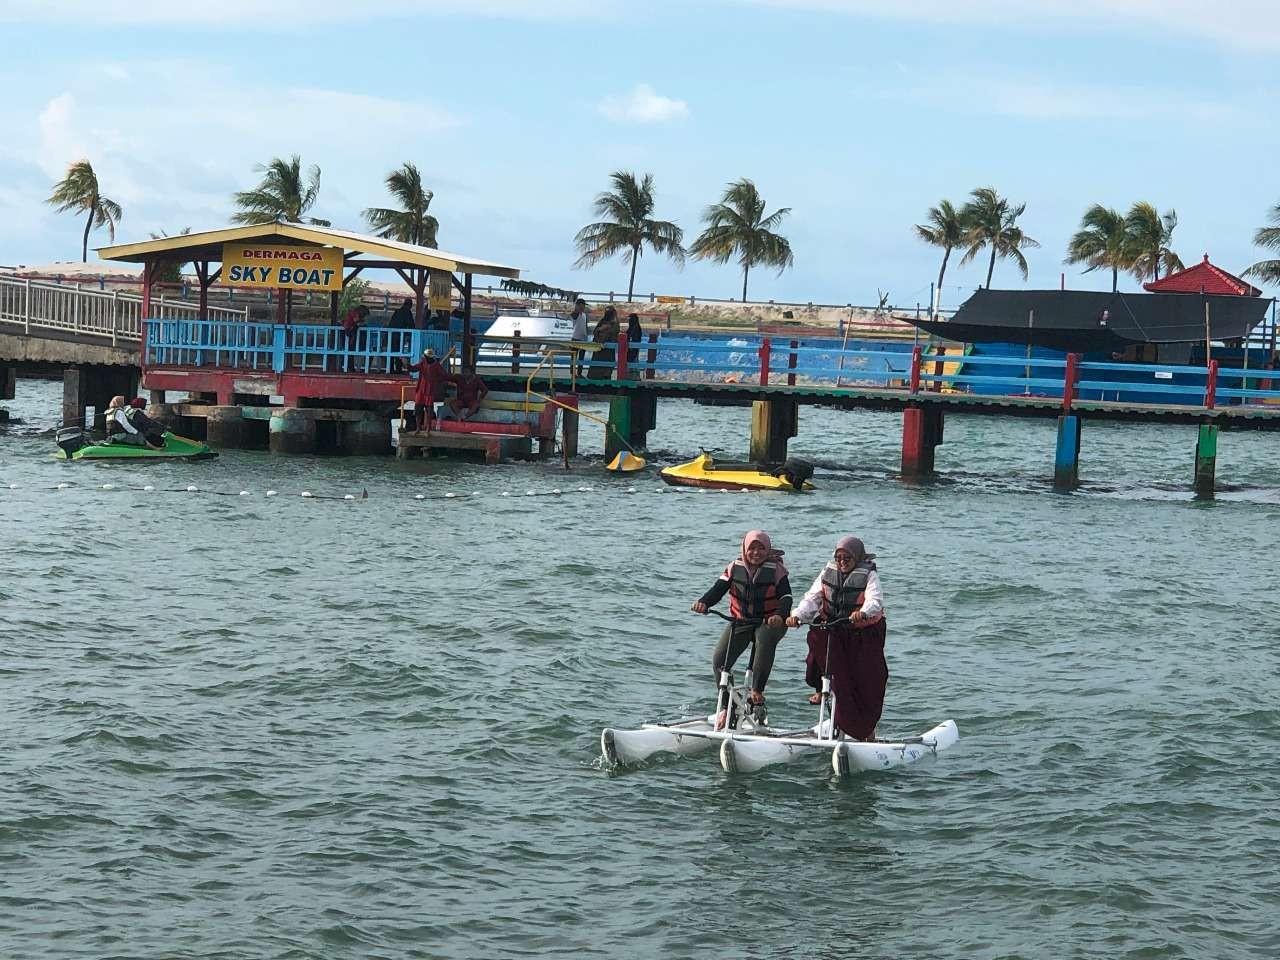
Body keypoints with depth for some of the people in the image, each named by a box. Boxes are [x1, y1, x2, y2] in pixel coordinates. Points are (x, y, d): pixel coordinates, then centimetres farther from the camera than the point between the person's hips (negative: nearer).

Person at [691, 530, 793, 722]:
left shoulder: (776, 569, -8)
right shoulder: (735, 567, -1)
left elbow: (786, 596, -18)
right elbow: (719, 588, -10)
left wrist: (780, 615, -40)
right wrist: (703, 602, -32)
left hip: (769, 622, -3)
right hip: (741, 620, 3)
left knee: (765, 640, -39)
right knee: (719, 659, -13)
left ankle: (757, 690, -28)